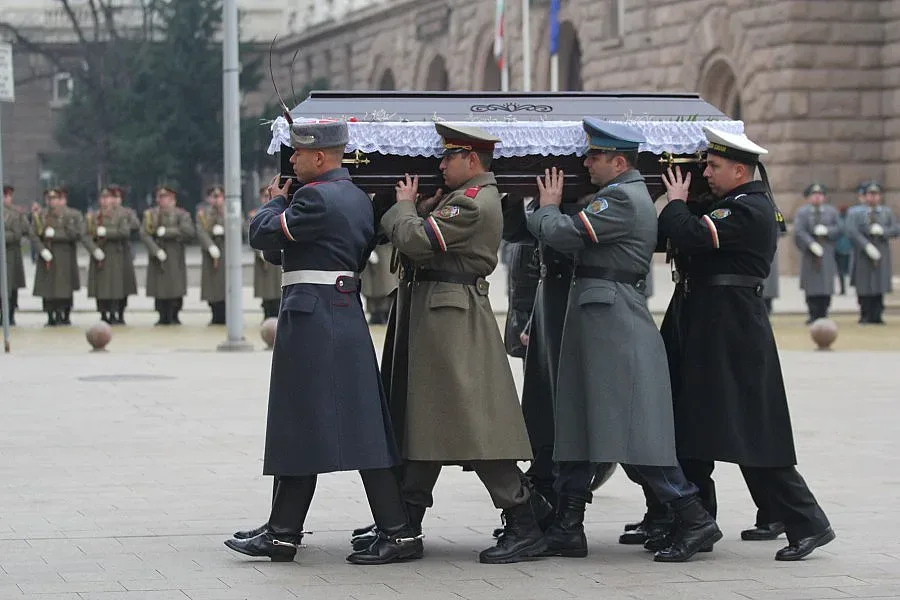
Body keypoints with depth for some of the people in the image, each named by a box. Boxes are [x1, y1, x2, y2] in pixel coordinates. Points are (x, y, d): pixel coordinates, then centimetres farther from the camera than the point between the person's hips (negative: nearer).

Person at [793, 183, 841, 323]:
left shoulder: (831, 211, 14)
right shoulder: (802, 212, 4)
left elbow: (839, 228, 5)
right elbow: (798, 231, -7)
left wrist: (827, 230, -13)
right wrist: (811, 243, -19)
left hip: (827, 253, 2)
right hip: (809, 253, -2)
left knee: (826, 285, -2)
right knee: (811, 286, -4)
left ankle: (823, 314, 3)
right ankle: (813, 315, 1)